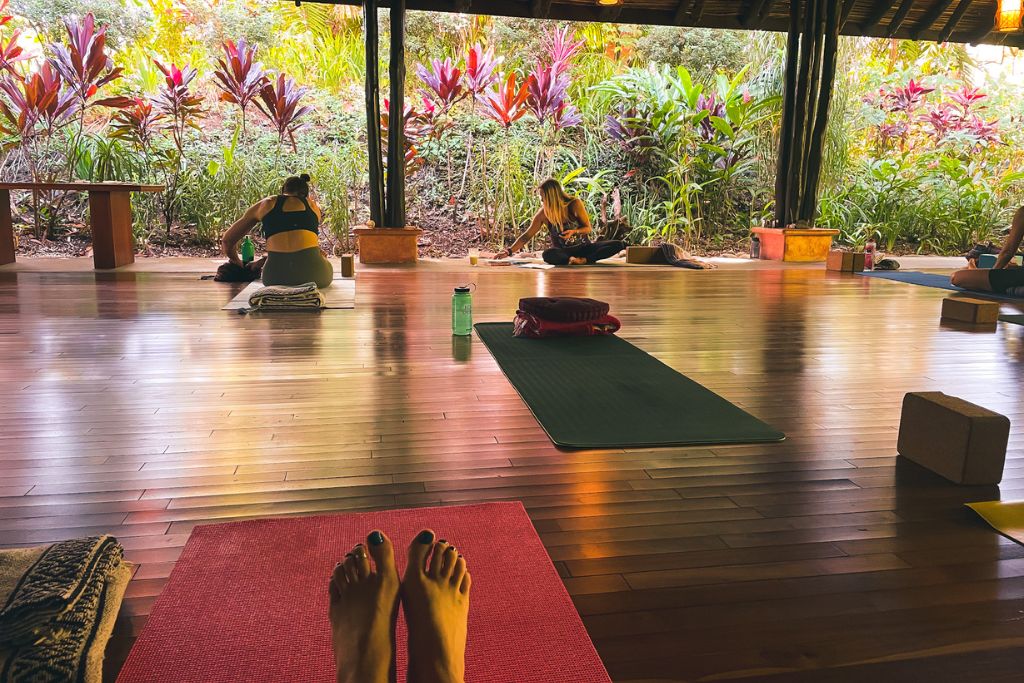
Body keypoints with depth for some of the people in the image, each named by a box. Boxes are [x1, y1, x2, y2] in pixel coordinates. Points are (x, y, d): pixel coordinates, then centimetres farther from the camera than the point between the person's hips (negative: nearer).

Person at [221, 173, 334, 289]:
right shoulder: (313, 206, 22)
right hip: (312, 274, 0)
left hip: (278, 277, 1)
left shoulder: (266, 204, 21)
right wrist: (262, 261, 37)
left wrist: (238, 262, 45)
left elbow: (227, 241, 27)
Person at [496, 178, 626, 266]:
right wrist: (509, 251, -15)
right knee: (548, 255, -38)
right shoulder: (543, 213, -8)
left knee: (619, 244, -25)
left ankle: (584, 260, -37)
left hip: (584, 247, 1)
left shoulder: (575, 204, -11)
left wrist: (574, 231, -25)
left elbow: (588, 228, -4)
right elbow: (526, 236, -4)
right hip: (563, 251, -1)